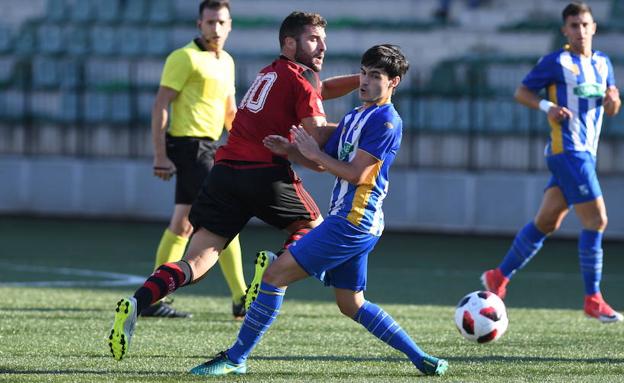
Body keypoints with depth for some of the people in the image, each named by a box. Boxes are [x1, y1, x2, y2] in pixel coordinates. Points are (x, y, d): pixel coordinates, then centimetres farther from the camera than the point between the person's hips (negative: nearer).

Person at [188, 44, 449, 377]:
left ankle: (235, 359, -8)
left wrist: (315, 153, -11)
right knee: (352, 304, 15)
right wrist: (289, 150, 4)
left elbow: (357, 174, -17)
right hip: (347, 221, 10)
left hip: (353, 222, -10)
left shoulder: (386, 120, -11)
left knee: (276, 274, -11)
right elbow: (325, 162, 20)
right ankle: (420, 358, 18)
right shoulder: (354, 117, 19)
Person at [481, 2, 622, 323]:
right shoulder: (556, 62, -5)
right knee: (596, 219, -12)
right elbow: (522, 92, 0)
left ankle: (499, 277, 24)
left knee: (547, 222, 12)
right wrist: (547, 107, -17)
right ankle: (593, 300, -7)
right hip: (567, 151, -8)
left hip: (586, 153, 8)